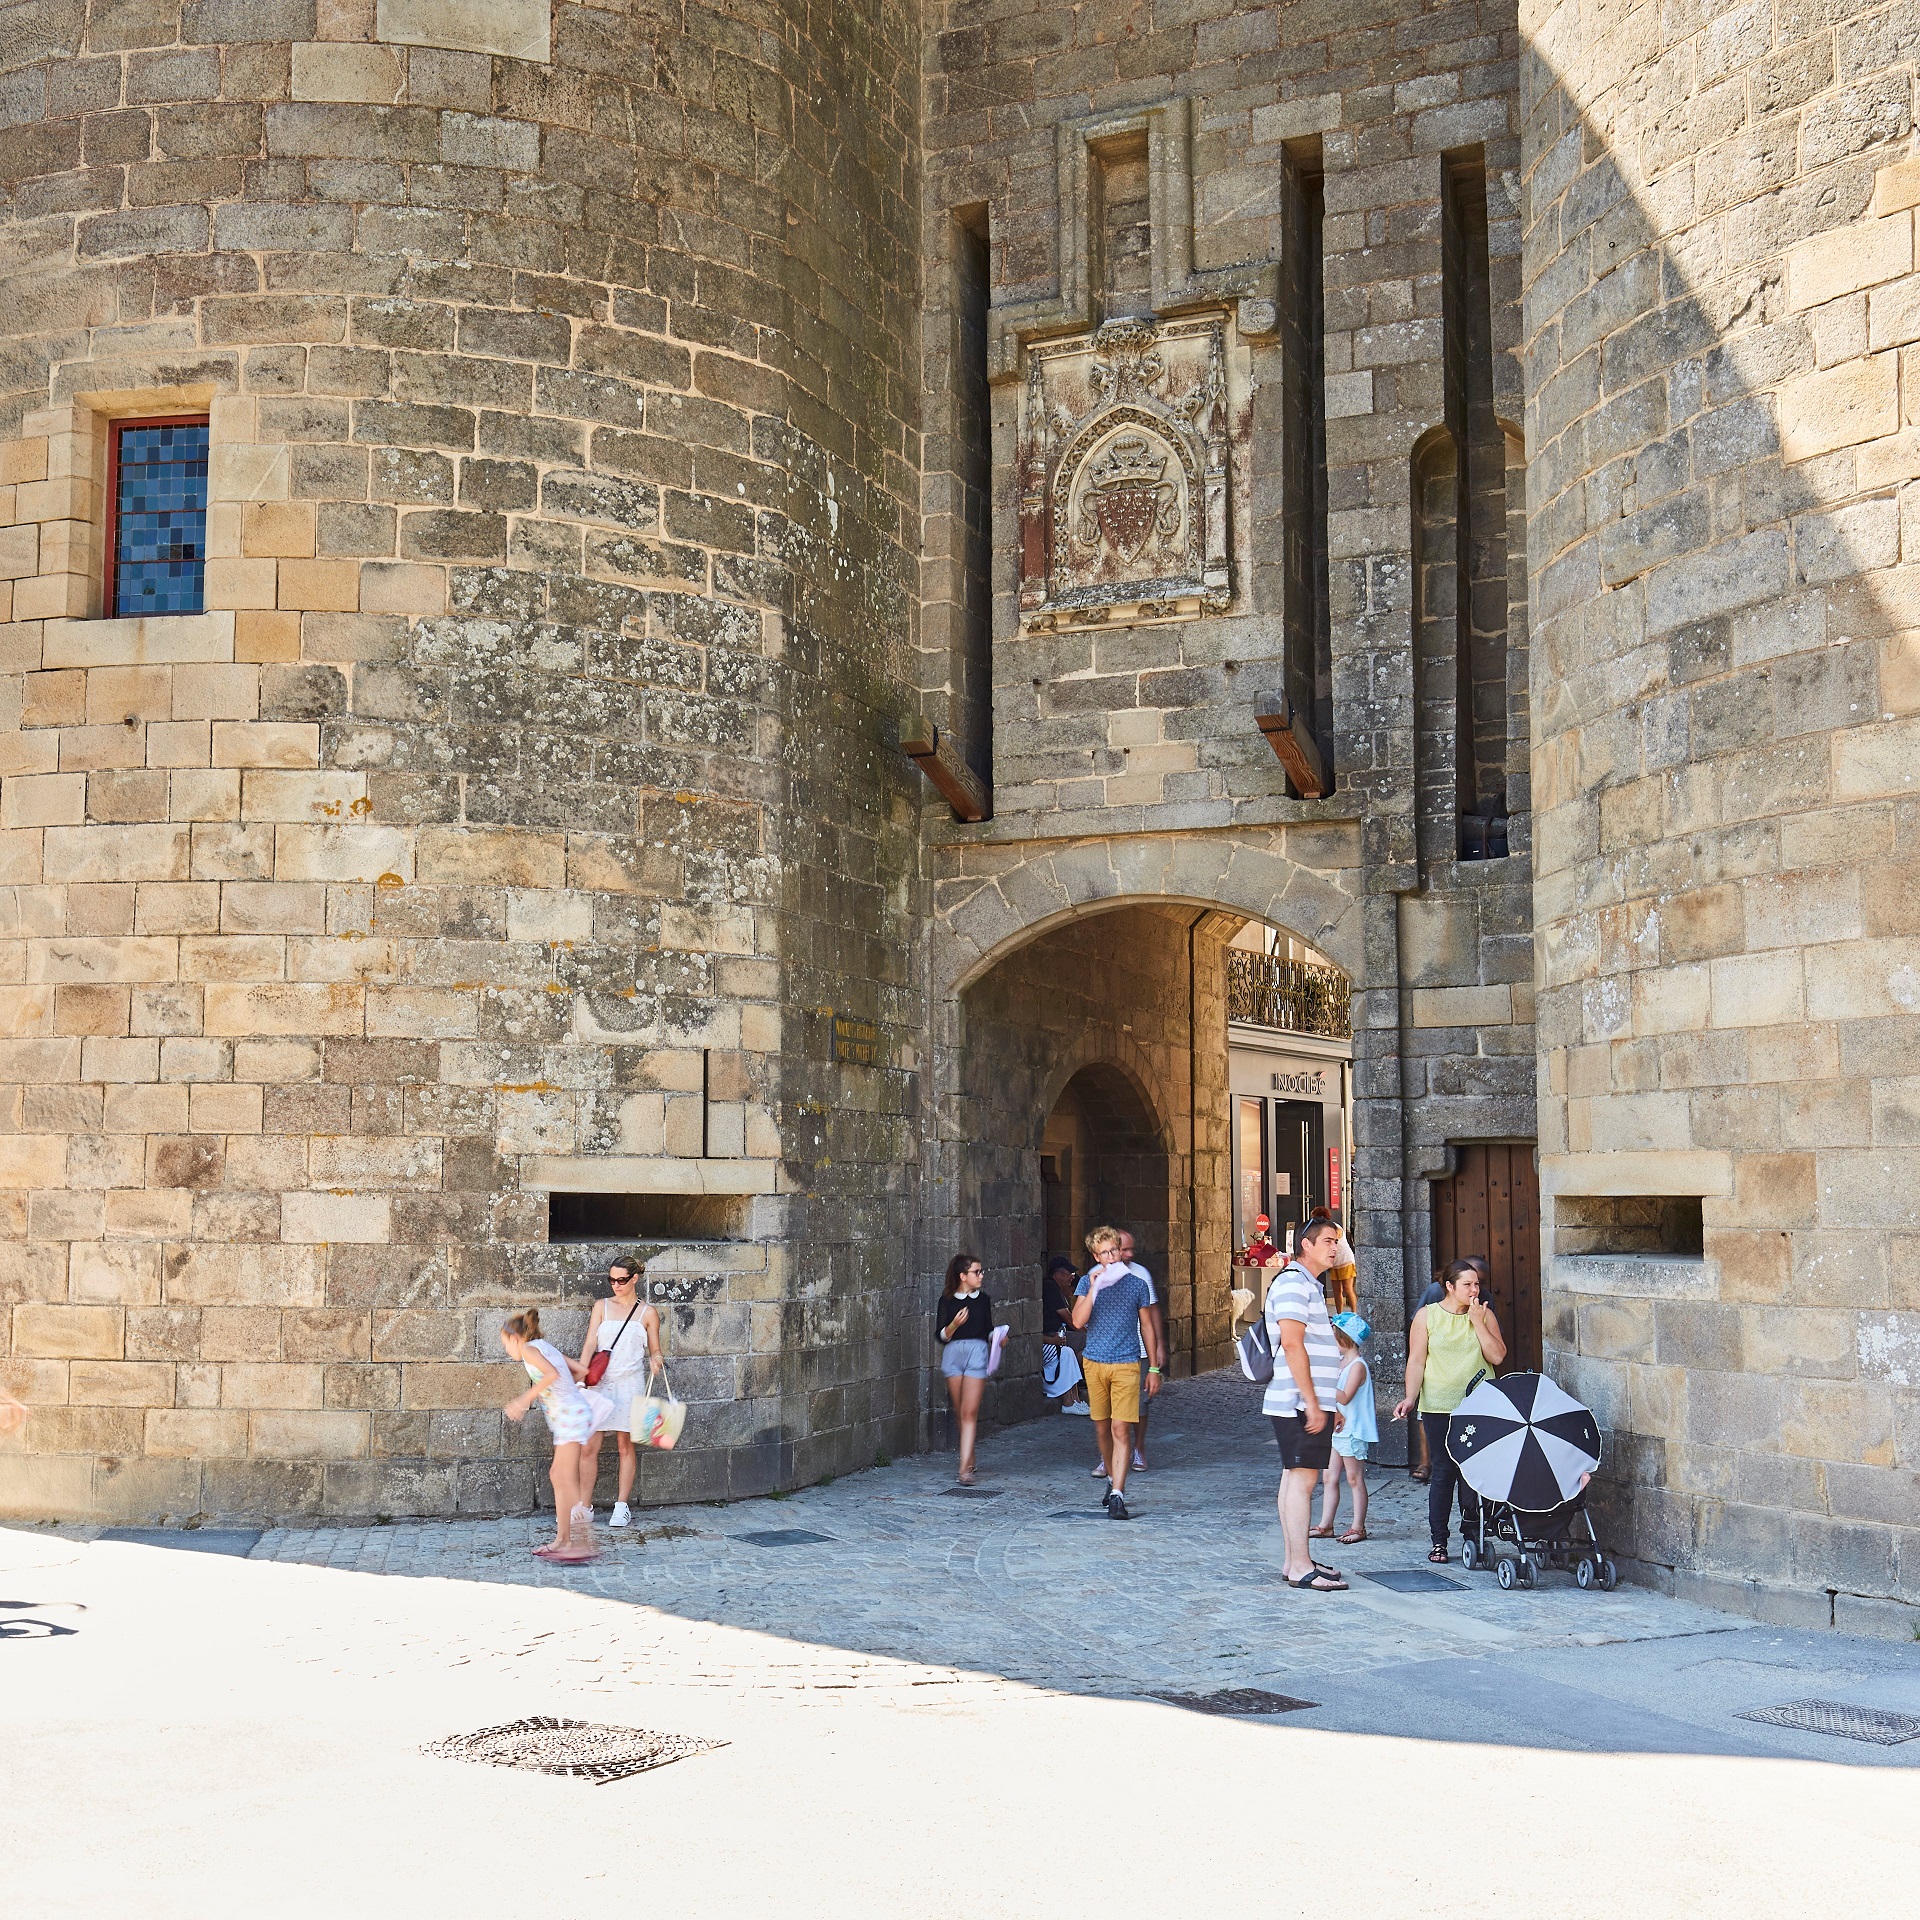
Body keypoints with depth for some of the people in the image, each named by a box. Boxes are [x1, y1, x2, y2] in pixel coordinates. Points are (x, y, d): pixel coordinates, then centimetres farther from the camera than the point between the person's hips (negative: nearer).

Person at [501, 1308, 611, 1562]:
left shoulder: (529, 1348, -5)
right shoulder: (547, 1347, 20)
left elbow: (552, 1373, -24)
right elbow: (581, 1370, 20)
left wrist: (524, 1400, -21)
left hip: (569, 1414, -10)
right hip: (567, 1415, 10)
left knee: (568, 1479, -13)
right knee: (558, 1477, 15)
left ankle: (583, 1543, -17)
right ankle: (562, 1539, 22)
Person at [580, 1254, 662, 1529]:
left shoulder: (647, 1313, 6)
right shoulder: (602, 1307, 10)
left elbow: (655, 1350, 11)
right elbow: (590, 1343, 2)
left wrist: (656, 1359, -13)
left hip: (630, 1382, -1)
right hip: (599, 1381, 1)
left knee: (625, 1444, 2)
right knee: (589, 1446, -3)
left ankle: (622, 1507, 9)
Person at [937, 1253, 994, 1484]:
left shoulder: (983, 1300, 10)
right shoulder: (947, 1300, 4)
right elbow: (941, 1335, 0)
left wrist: (996, 1338, -2)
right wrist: (954, 1324, -18)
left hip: (977, 1352, -1)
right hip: (953, 1352, 1)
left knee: (969, 1412, -10)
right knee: (960, 1412, 9)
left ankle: (964, 1468, -16)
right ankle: (970, 1458, 27)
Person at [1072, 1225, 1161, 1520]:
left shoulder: (1137, 1285, 2)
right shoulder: (1087, 1283, 4)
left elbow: (1147, 1328, 9)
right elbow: (1078, 1321, -9)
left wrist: (1154, 1368, 8)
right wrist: (1094, 1289, -18)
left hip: (1126, 1365, -2)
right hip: (1094, 1363, 2)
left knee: (1121, 1429, -11)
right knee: (1102, 1428, 12)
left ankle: (1117, 1496, -15)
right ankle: (1113, 1479, 32)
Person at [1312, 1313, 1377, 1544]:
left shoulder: (1358, 1366, -15)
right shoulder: (1340, 1362, 13)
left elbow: (1345, 1397, -23)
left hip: (1352, 1432, -9)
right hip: (1337, 1429, 9)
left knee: (1354, 1479, -1)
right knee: (1330, 1479, 9)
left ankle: (1358, 1528, 7)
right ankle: (1325, 1525, 13)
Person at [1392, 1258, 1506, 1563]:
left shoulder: (1484, 1314, 9)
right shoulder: (1427, 1316, 4)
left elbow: (1497, 1356, -1)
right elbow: (1416, 1361, 1)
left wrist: (1478, 1322, -7)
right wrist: (1410, 1397, -10)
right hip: (1439, 1407, -1)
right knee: (1443, 1472, -2)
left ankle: (1472, 1531, 7)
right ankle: (1439, 1541, 6)